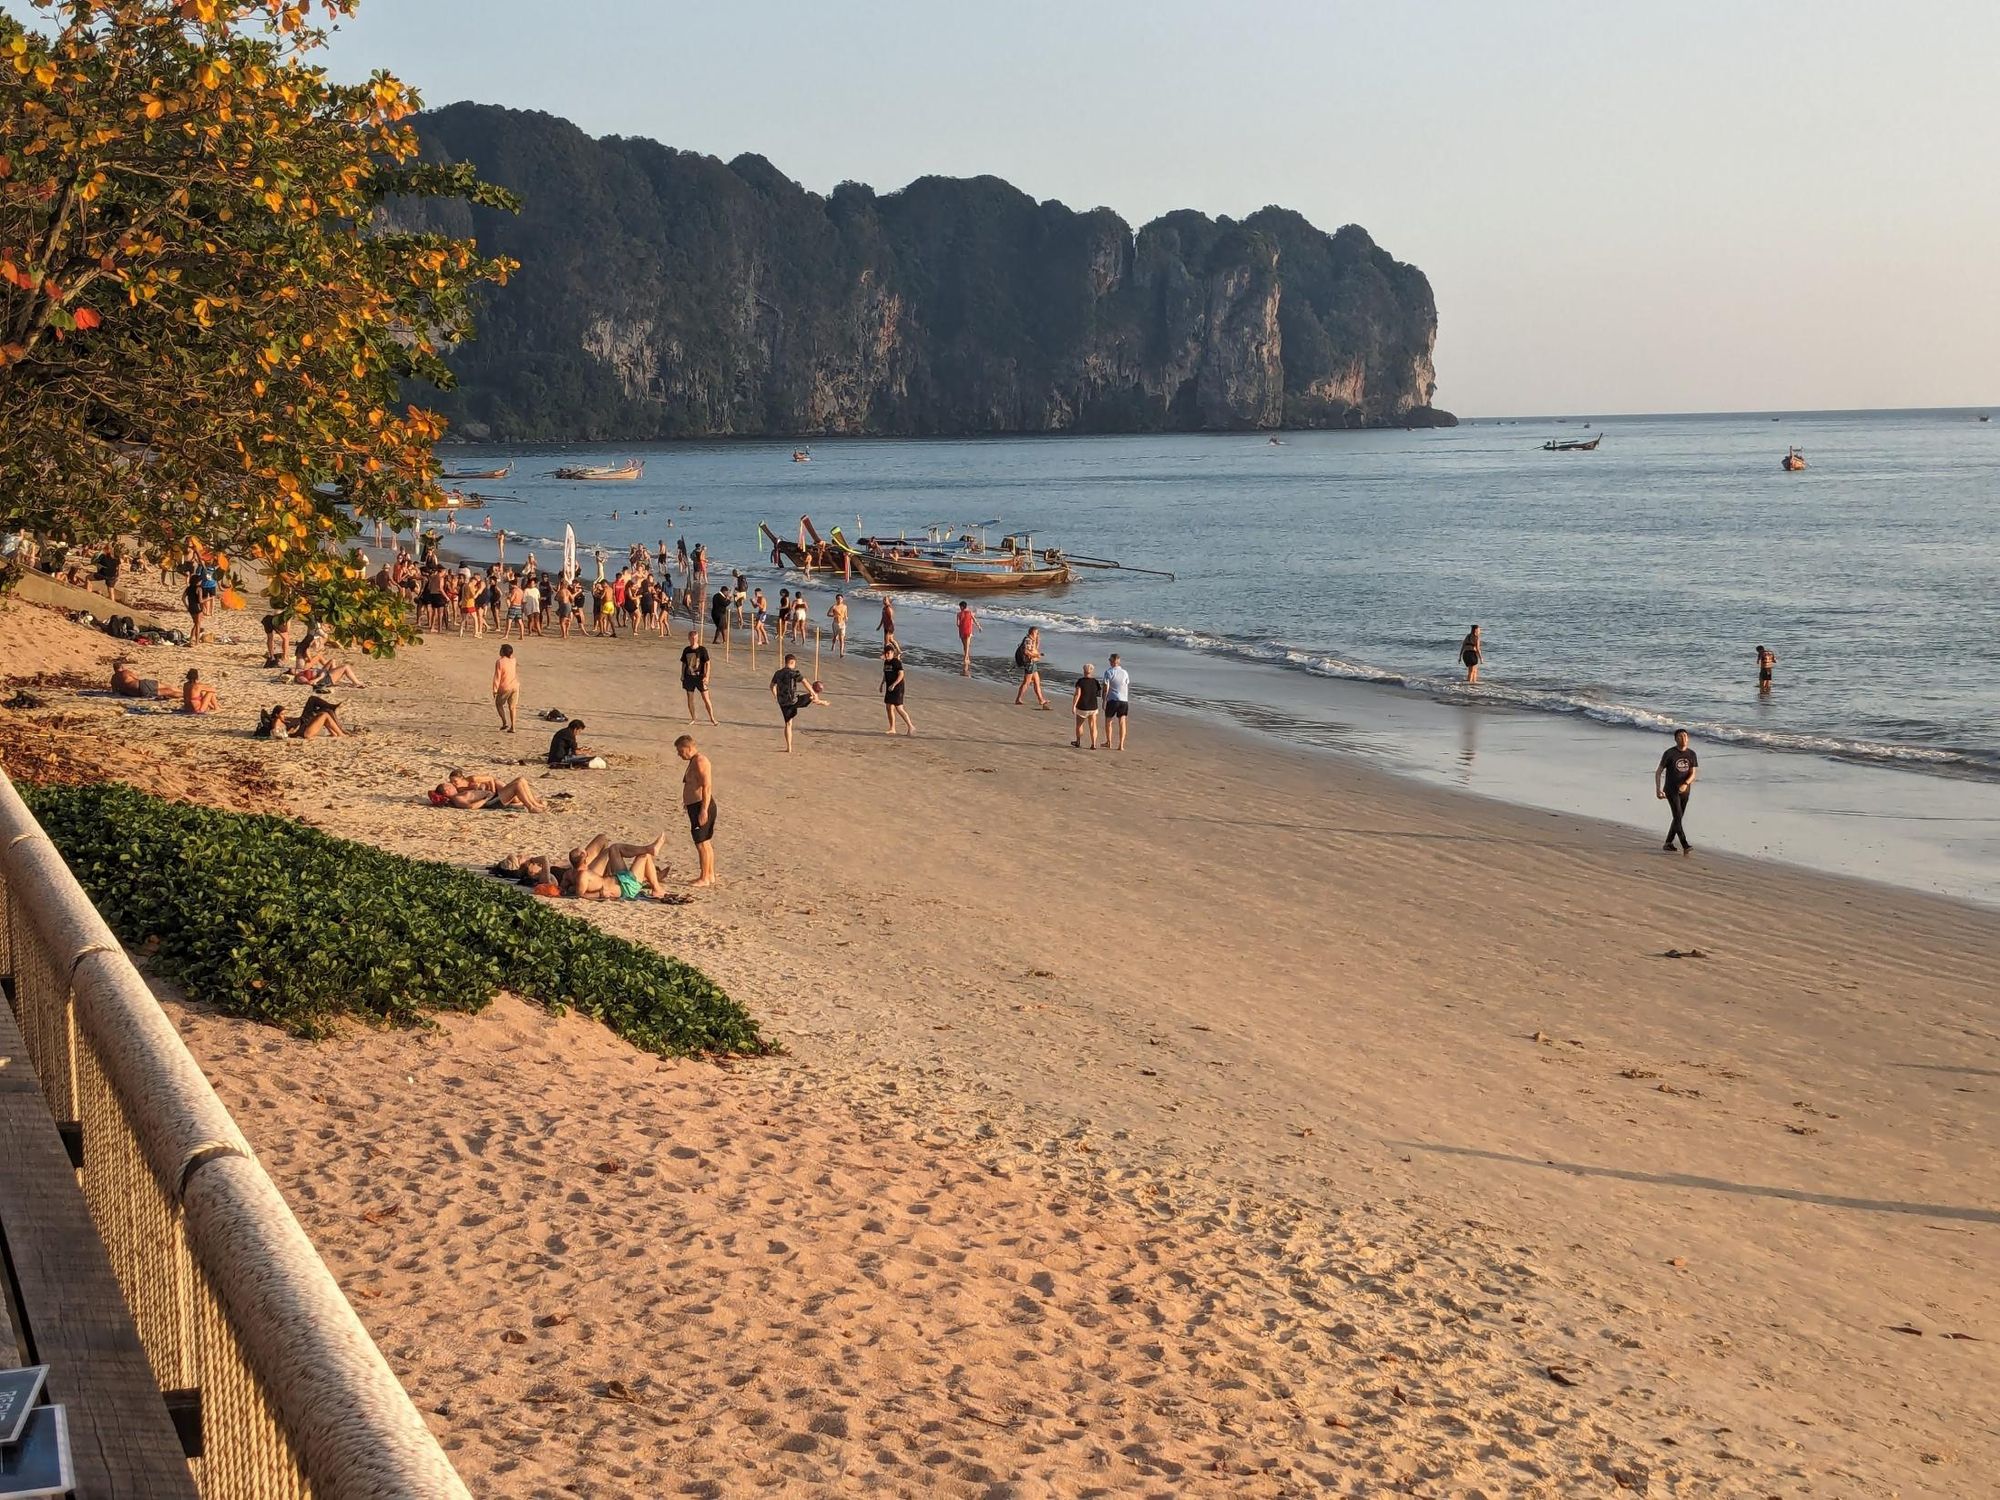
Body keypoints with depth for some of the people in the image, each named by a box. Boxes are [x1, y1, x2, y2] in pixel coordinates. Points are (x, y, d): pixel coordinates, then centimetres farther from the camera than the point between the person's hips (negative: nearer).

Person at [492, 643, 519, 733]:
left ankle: (505, 722, 6)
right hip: (515, 686, 5)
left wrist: (495, 689, -9)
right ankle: (512, 727, 7)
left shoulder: (499, 662, -13)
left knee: (498, 704, 17)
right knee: (512, 707, 10)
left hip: (505, 687, -5)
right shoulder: (513, 660, 3)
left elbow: (497, 677, -14)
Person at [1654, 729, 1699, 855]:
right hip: (1671, 790, -5)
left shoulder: (1691, 754, 3)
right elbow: (1658, 772, -4)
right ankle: (1685, 847, -18)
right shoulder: (1669, 754, -8)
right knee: (1678, 817, -14)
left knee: (1678, 818, 11)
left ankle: (1668, 843, 26)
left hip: (1684, 791, 5)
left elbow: (1693, 774, -4)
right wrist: (1658, 789, -11)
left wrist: (1686, 784, -23)